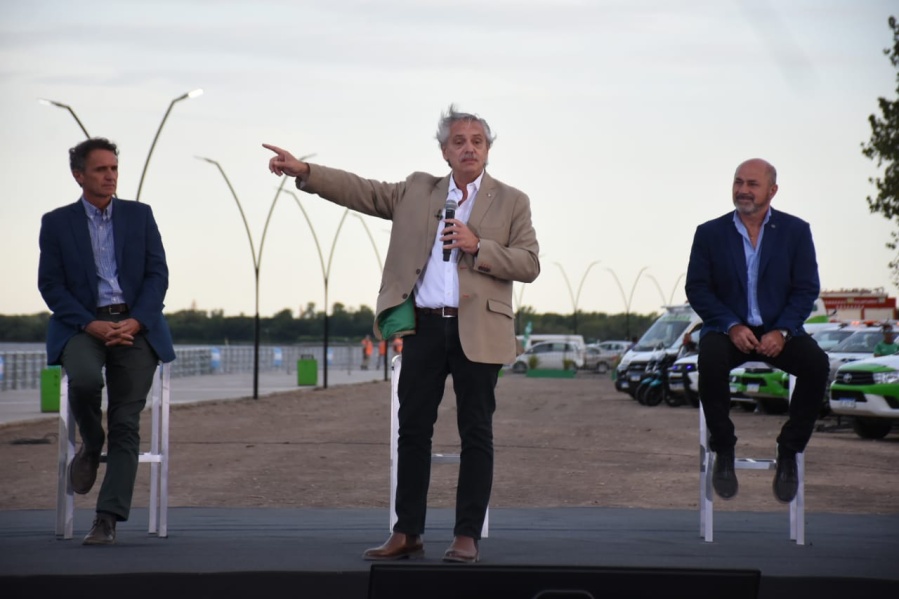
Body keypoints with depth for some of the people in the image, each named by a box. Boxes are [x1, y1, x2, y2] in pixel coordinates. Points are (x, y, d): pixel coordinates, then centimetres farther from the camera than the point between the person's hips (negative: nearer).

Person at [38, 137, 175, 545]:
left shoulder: (140, 216, 11)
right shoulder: (56, 223, 7)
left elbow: (158, 274, 5)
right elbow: (50, 285, 1)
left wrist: (134, 322, -12)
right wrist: (91, 325, -14)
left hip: (135, 325, 1)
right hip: (81, 325, -1)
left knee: (126, 425, -10)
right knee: (84, 377, -34)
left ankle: (108, 519, -10)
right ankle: (90, 446, -1)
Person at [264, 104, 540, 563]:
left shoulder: (512, 202, 6)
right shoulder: (418, 191, 12)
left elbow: (529, 264, -1)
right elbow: (360, 191, 7)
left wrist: (478, 246, -14)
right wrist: (303, 171, -4)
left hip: (476, 331, -2)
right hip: (423, 326, 3)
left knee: (475, 434, 1)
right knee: (413, 429, 4)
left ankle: (467, 536, 6)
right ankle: (407, 534, 10)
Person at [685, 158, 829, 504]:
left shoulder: (796, 231, 4)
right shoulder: (710, 233, 4)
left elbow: (806, 289, 0)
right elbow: (697, 288, -1)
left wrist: (782, 331, -17)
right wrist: (732, 326, -16)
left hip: (778, 331, 1)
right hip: (728, 329, -1)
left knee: (817, 364, -29)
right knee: (710, 361, -35)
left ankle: (788, 454, -13)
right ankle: (723, 453, -17)